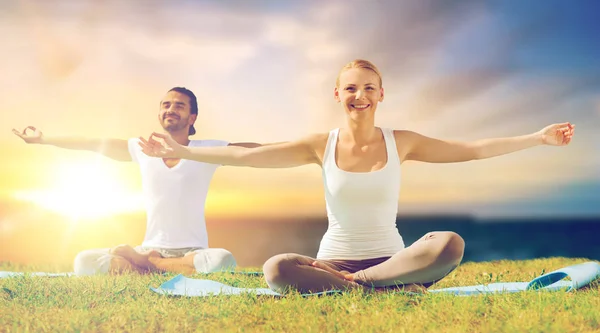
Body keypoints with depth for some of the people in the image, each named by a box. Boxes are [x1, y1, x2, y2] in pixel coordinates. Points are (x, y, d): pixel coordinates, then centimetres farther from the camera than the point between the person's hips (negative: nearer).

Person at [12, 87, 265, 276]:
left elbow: (257, 150, -5)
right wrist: (43, 140, 28)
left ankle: (144, 263, -14)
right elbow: (95, 144, 19)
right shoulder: (142, 150, 9)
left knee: (223, 260, -37)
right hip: (150, 248, 2)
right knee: (85, 262, -19)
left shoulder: (208, 150, -1)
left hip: (192, 252, -1)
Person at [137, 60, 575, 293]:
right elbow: (246, 156, -3)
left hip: (391, 258, 0)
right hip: (333, 259, 0)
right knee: (276, 269, -33)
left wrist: (539, 138, 2)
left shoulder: (400, 142, 1)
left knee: (451, 244, -30)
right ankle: (389, 290, -26)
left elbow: (474, 150, 4)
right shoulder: (321, 145, -1)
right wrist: (180, 151, -6)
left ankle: (357, 283, -23)